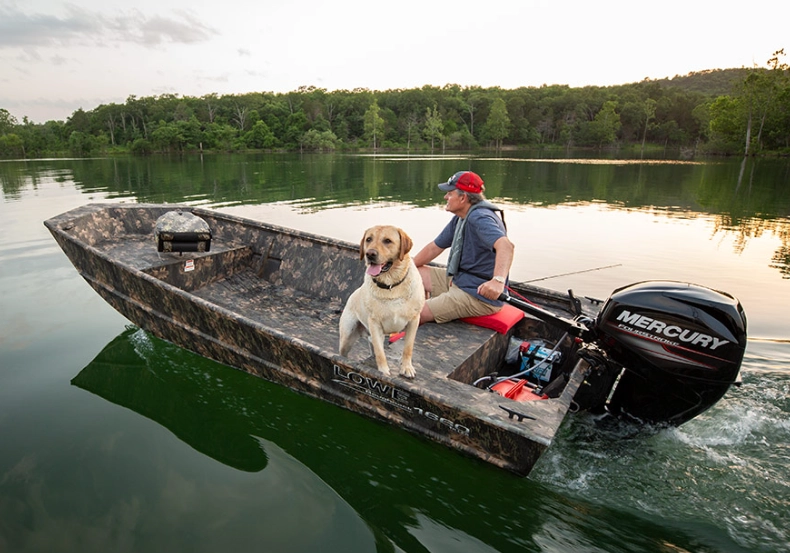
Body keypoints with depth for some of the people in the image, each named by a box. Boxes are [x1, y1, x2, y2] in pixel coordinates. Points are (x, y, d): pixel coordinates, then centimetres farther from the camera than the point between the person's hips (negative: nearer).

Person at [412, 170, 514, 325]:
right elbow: (434, 248, 16)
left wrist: (498, 280, -57)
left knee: (414, 316, -18)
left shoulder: (479, 218, -23)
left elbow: (505, 245, -41)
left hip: (480, 294, -10)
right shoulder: (460, 219, 9)